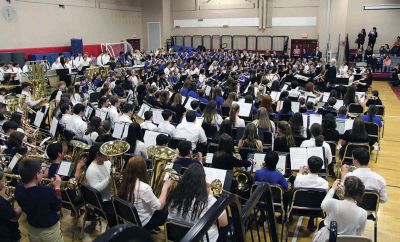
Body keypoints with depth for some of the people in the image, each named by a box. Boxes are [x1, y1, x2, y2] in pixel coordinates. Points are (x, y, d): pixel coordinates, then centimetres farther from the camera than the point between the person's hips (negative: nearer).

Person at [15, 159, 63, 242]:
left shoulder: (18, 189, -17)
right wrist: (57, 187, -10)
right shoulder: (46, 191, -35)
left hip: (32, 229, 5)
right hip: (50, 231, -5)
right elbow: (58, 207, -17)